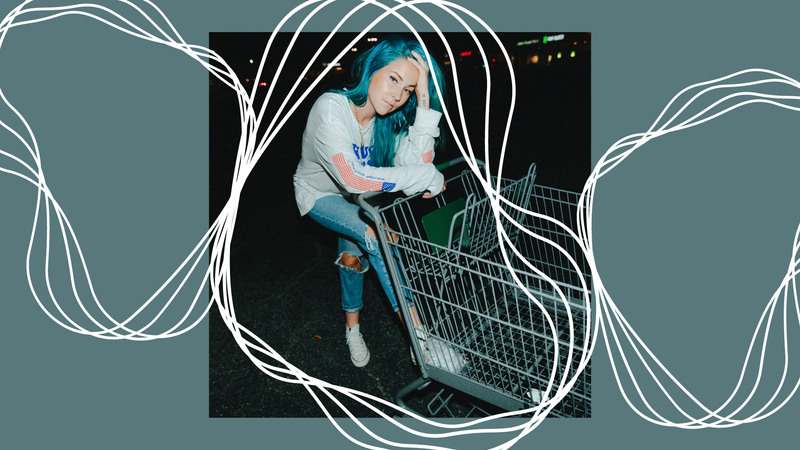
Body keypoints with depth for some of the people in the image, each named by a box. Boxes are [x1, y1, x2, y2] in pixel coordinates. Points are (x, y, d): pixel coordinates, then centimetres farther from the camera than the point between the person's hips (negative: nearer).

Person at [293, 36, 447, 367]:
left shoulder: (390, 120, -18)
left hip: (355, 197, 6)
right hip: (318, 194, -6)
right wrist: (428, 178, -42)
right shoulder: (331, 108, -35)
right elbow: (353, 177, -46)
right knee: (375, 232, -25)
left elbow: (418, 164, -32)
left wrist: (423, 102, -37)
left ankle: (352, 326, 40)